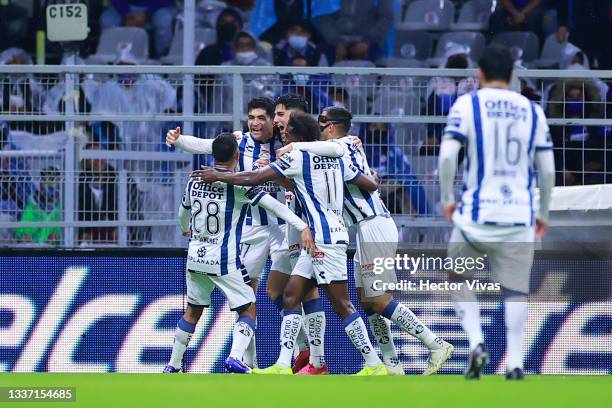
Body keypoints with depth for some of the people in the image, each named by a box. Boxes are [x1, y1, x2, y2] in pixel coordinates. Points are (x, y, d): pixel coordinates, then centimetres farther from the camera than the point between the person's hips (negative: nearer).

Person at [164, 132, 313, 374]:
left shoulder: (195, 181, 5)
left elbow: (183, 212, 24)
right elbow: (275, 206, -18)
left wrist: (185, 229, 45)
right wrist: (303, 227, -20)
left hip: (196, 256, 5)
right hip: (225, 260, -5)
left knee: (193, 311, 20)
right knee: (248, 309, 4)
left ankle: (173, 365, 24)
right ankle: (235, 357, -18)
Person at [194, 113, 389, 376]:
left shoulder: (298, 157, -8)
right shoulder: (336, 157, 13)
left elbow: (255, 179, -6)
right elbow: (371, 185, 15)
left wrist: (218, 176, 6)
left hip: (325, 238, -9)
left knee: (341, 305, -6)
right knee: (291, 297, 7)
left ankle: (374, 366, -5)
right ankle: (283, 366, 3)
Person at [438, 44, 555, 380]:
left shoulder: (466, 105, -1)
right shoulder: (532, 111, 8)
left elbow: (447, 155, -12)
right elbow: (547, 169, 7)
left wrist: (447, 198, 1)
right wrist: (543, 213, 18)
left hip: (476, 213, -2)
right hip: (519, 215, 2)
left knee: (457, 278, 16)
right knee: (515, 289, 6)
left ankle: (476, 343, -2)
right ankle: (514, 362, -3)